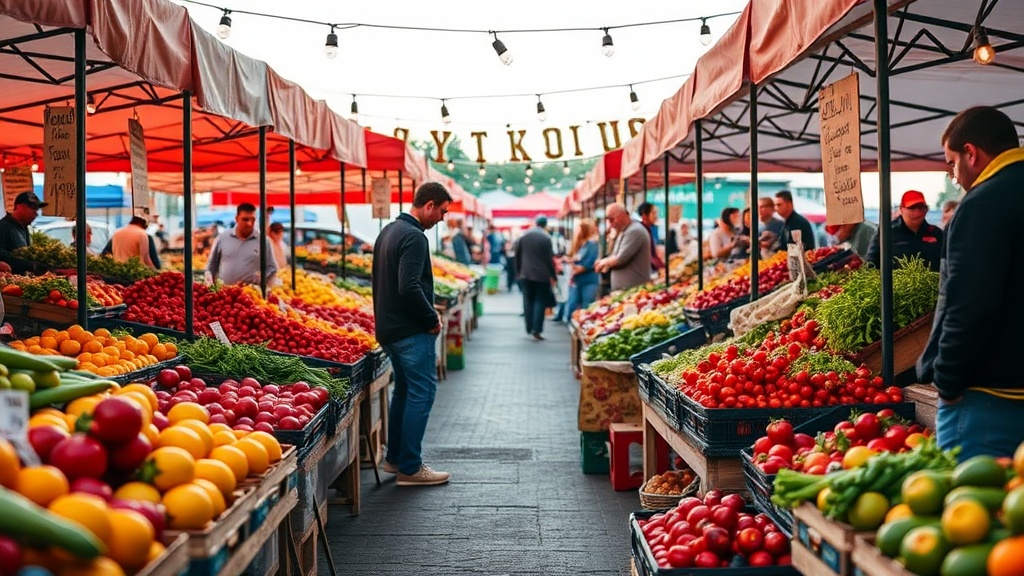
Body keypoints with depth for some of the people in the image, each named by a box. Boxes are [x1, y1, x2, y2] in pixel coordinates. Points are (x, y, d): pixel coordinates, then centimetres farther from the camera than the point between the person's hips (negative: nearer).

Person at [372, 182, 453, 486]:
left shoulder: (388, 231, 14)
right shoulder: (414, 237, -18)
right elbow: (409, 288, -27)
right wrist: (432, 319, -14)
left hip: (388, 327, 10)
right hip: (412, 331, -10)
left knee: (403, 390, 19)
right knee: (422, 392, -4)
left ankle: (394, 458, 26)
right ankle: (410, 468, -2)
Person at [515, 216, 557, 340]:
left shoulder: (523, 236, 4)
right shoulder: (546, 238, -11)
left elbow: (517, 255, 8)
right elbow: (549, 259, -10)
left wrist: (518, 272, 17)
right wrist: (553, 276, -2)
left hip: (525, 274, 4)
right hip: (541, 275, -4)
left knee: (528, 301, 12)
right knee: (540, 301, 1)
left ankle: (529, 328, 14)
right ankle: (536, 330, -8)